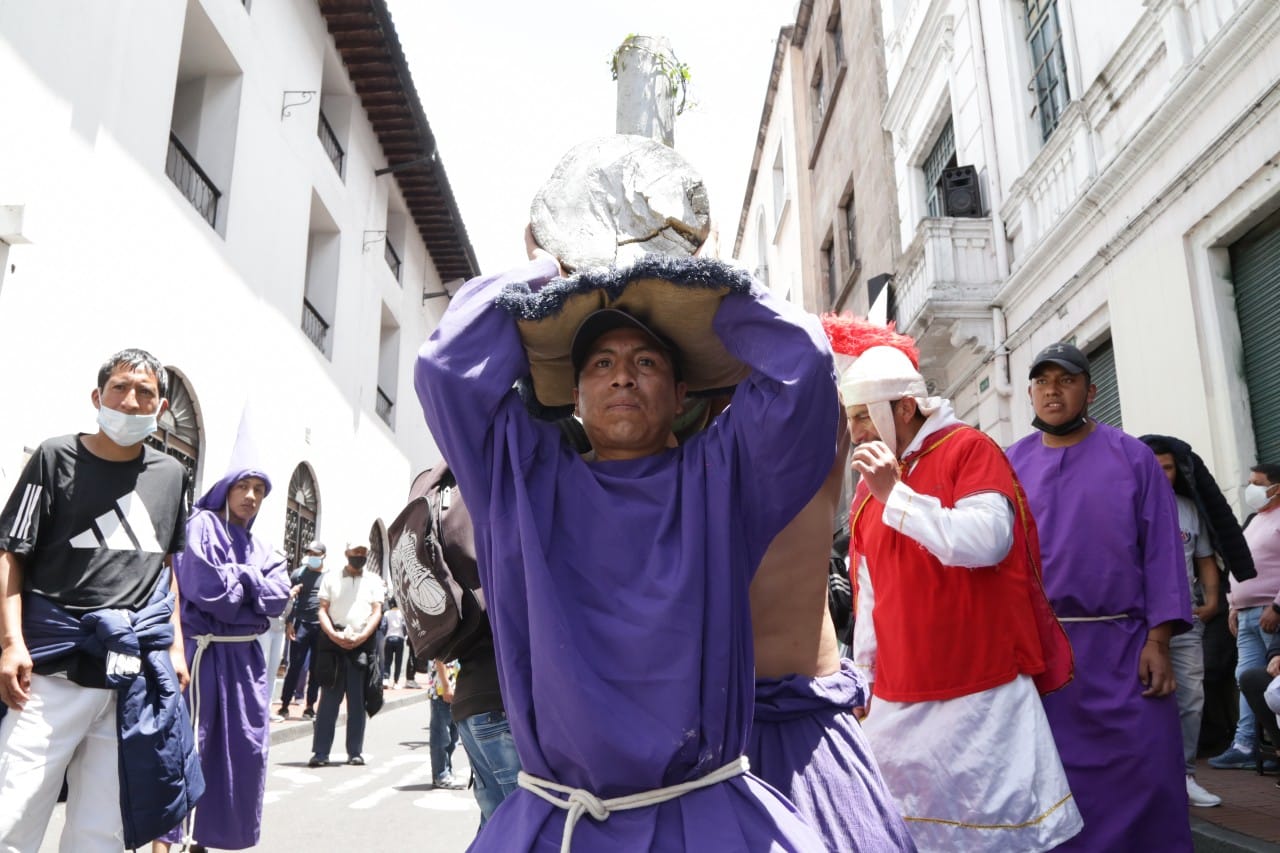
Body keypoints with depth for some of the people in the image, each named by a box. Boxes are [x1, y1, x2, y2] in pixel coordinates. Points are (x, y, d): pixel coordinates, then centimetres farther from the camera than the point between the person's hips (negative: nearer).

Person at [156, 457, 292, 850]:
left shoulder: (262, 550, 15)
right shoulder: (202, 526, -5)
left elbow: (279, 597, 0)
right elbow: (207, 589, -18)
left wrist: (238, 579, -10)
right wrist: (251, 582, -4)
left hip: (246, 656, 7)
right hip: (205, 652, -7)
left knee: (246, 749, 8)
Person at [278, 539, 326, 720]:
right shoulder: (299, 573, 6)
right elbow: (291, 599, 5)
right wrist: (290, 623, -4)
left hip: (322, 627, 1)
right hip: (302, 624, -1)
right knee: (295, 666, -1)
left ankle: (310, 707, 13)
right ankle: (284, 705, 4)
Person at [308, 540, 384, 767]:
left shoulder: (374, 581, 11)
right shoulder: (331, 578, 10)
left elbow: (376, 612, 4)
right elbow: (323, 610, 5)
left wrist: (362, 636, -12)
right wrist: (333, 634, -12)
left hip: (362, 645, 1)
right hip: (333, 643, 0)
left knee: (357, 702, 4)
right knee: (328, 700, -1)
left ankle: (355, 752, 9)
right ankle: (320, 752, 1)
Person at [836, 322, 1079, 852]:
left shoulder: (968, 449, -5)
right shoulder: (868, 486, 11)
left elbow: (987, 542, -21)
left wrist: (895, 493, -19)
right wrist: (863, 682, 17)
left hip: (981, 693, -5)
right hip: (898, 702, 6)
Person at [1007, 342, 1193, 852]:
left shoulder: (1132, 456, 2)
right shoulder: (1010, 465, 6)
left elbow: (1162, 551, -1)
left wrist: (1158, 640, -8)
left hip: (1122, 648, -1)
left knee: (1145, 775, 1)